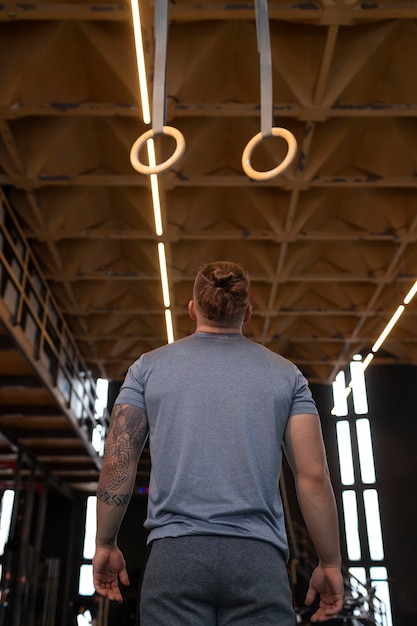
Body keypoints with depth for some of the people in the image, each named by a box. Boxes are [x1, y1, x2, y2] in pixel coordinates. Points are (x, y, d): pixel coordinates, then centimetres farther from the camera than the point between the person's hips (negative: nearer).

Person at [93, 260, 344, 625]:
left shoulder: (149, 366, 9)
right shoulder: (285, 373, 9)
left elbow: (117, 464, 5)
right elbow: (314, 476, 4)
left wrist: (106, 545, 16)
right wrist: (330, 564, 11)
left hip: (174, 552, 0)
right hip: (258, 557, 1)